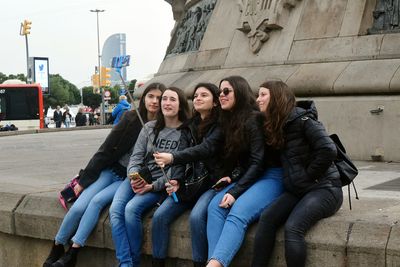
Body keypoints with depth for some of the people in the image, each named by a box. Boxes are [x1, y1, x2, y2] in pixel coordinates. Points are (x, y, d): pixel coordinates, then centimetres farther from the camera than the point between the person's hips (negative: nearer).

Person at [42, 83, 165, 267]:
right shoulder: (131, 119, -2)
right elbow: (106, 150, 0)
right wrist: (83, 179, 1)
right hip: (109, 170, 2)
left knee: (96, 201, -25)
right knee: (79, 207, -16)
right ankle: (55, 251, 1)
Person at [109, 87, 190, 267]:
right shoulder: (149, 128, 12)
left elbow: (179, 168, -7)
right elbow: (136, 156, 8)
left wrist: (153, 186, -16)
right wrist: (134, 176, -14)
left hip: (161, 185, -4)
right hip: (138, 179, 4)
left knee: (131, 209, -30)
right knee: (115, 210, -24)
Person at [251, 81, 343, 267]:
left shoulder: (301, 119, -13)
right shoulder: (274, 125, 11)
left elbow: (328, 151, -22)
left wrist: (308, 176, -13)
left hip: (323, 188, -7)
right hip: (297, 189, 7)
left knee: (292, 228, -28)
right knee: (267, 219, -17)